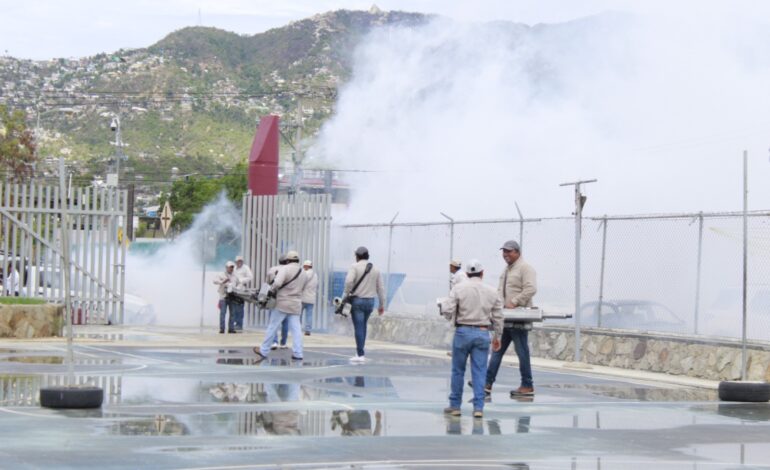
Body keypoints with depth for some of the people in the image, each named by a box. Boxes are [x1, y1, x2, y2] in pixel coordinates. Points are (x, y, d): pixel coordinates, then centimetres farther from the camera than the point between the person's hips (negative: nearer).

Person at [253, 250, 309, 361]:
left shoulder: (285, 269, -10)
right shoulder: (304, 273, 12)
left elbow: (277, 283, -23)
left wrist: (272, 291, -6)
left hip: (283, 303, -5)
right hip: (296, 305, 5)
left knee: (272, 327, 4)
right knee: (296, 329, 4)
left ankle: (263, 351, 12)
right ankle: (297, 354, -4)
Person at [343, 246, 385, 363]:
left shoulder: (355, 266, -5)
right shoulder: (375, 269, 10)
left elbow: (349, 280, -22)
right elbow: (380, 288, 10)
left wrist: (347, 294, -8)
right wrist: (382, 304, 15)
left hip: (357, 300, -5)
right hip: (370, 301, 5)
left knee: (359, 327, -5)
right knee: (363, 327, 16)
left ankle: (360, 355, -7)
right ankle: (360, 352, 17)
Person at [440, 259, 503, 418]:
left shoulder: (459, 288, -5)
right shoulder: (492, 292, 4)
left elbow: (447, 311, -11)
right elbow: (498, 317, 6)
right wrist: (497, 336, 16)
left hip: (463, 332, -1)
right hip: (483, 333, 2)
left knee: (458, 370, 10)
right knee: (479, 371, 3)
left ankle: (455, 405, 16)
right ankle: (478, 407, -1)